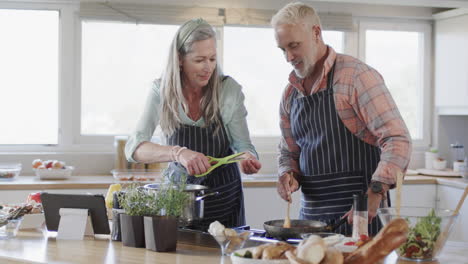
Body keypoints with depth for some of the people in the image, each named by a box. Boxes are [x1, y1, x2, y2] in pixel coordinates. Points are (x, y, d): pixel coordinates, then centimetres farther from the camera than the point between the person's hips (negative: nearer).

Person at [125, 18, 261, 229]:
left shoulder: (229, 89, -13)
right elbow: (133, 148, -21)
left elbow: (243, 145, -7)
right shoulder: (162, 91, -12)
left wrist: (247, 158, -31)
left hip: (223, 196, 0)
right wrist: (178, 152, -39)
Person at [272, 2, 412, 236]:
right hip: (311, 215, 6)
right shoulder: (290, 93, 10)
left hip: (358, 215, -6)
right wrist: (288, 175, -2)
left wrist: (375, 193, -28)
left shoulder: (357, 76, -11)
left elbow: (397, 140, -18)